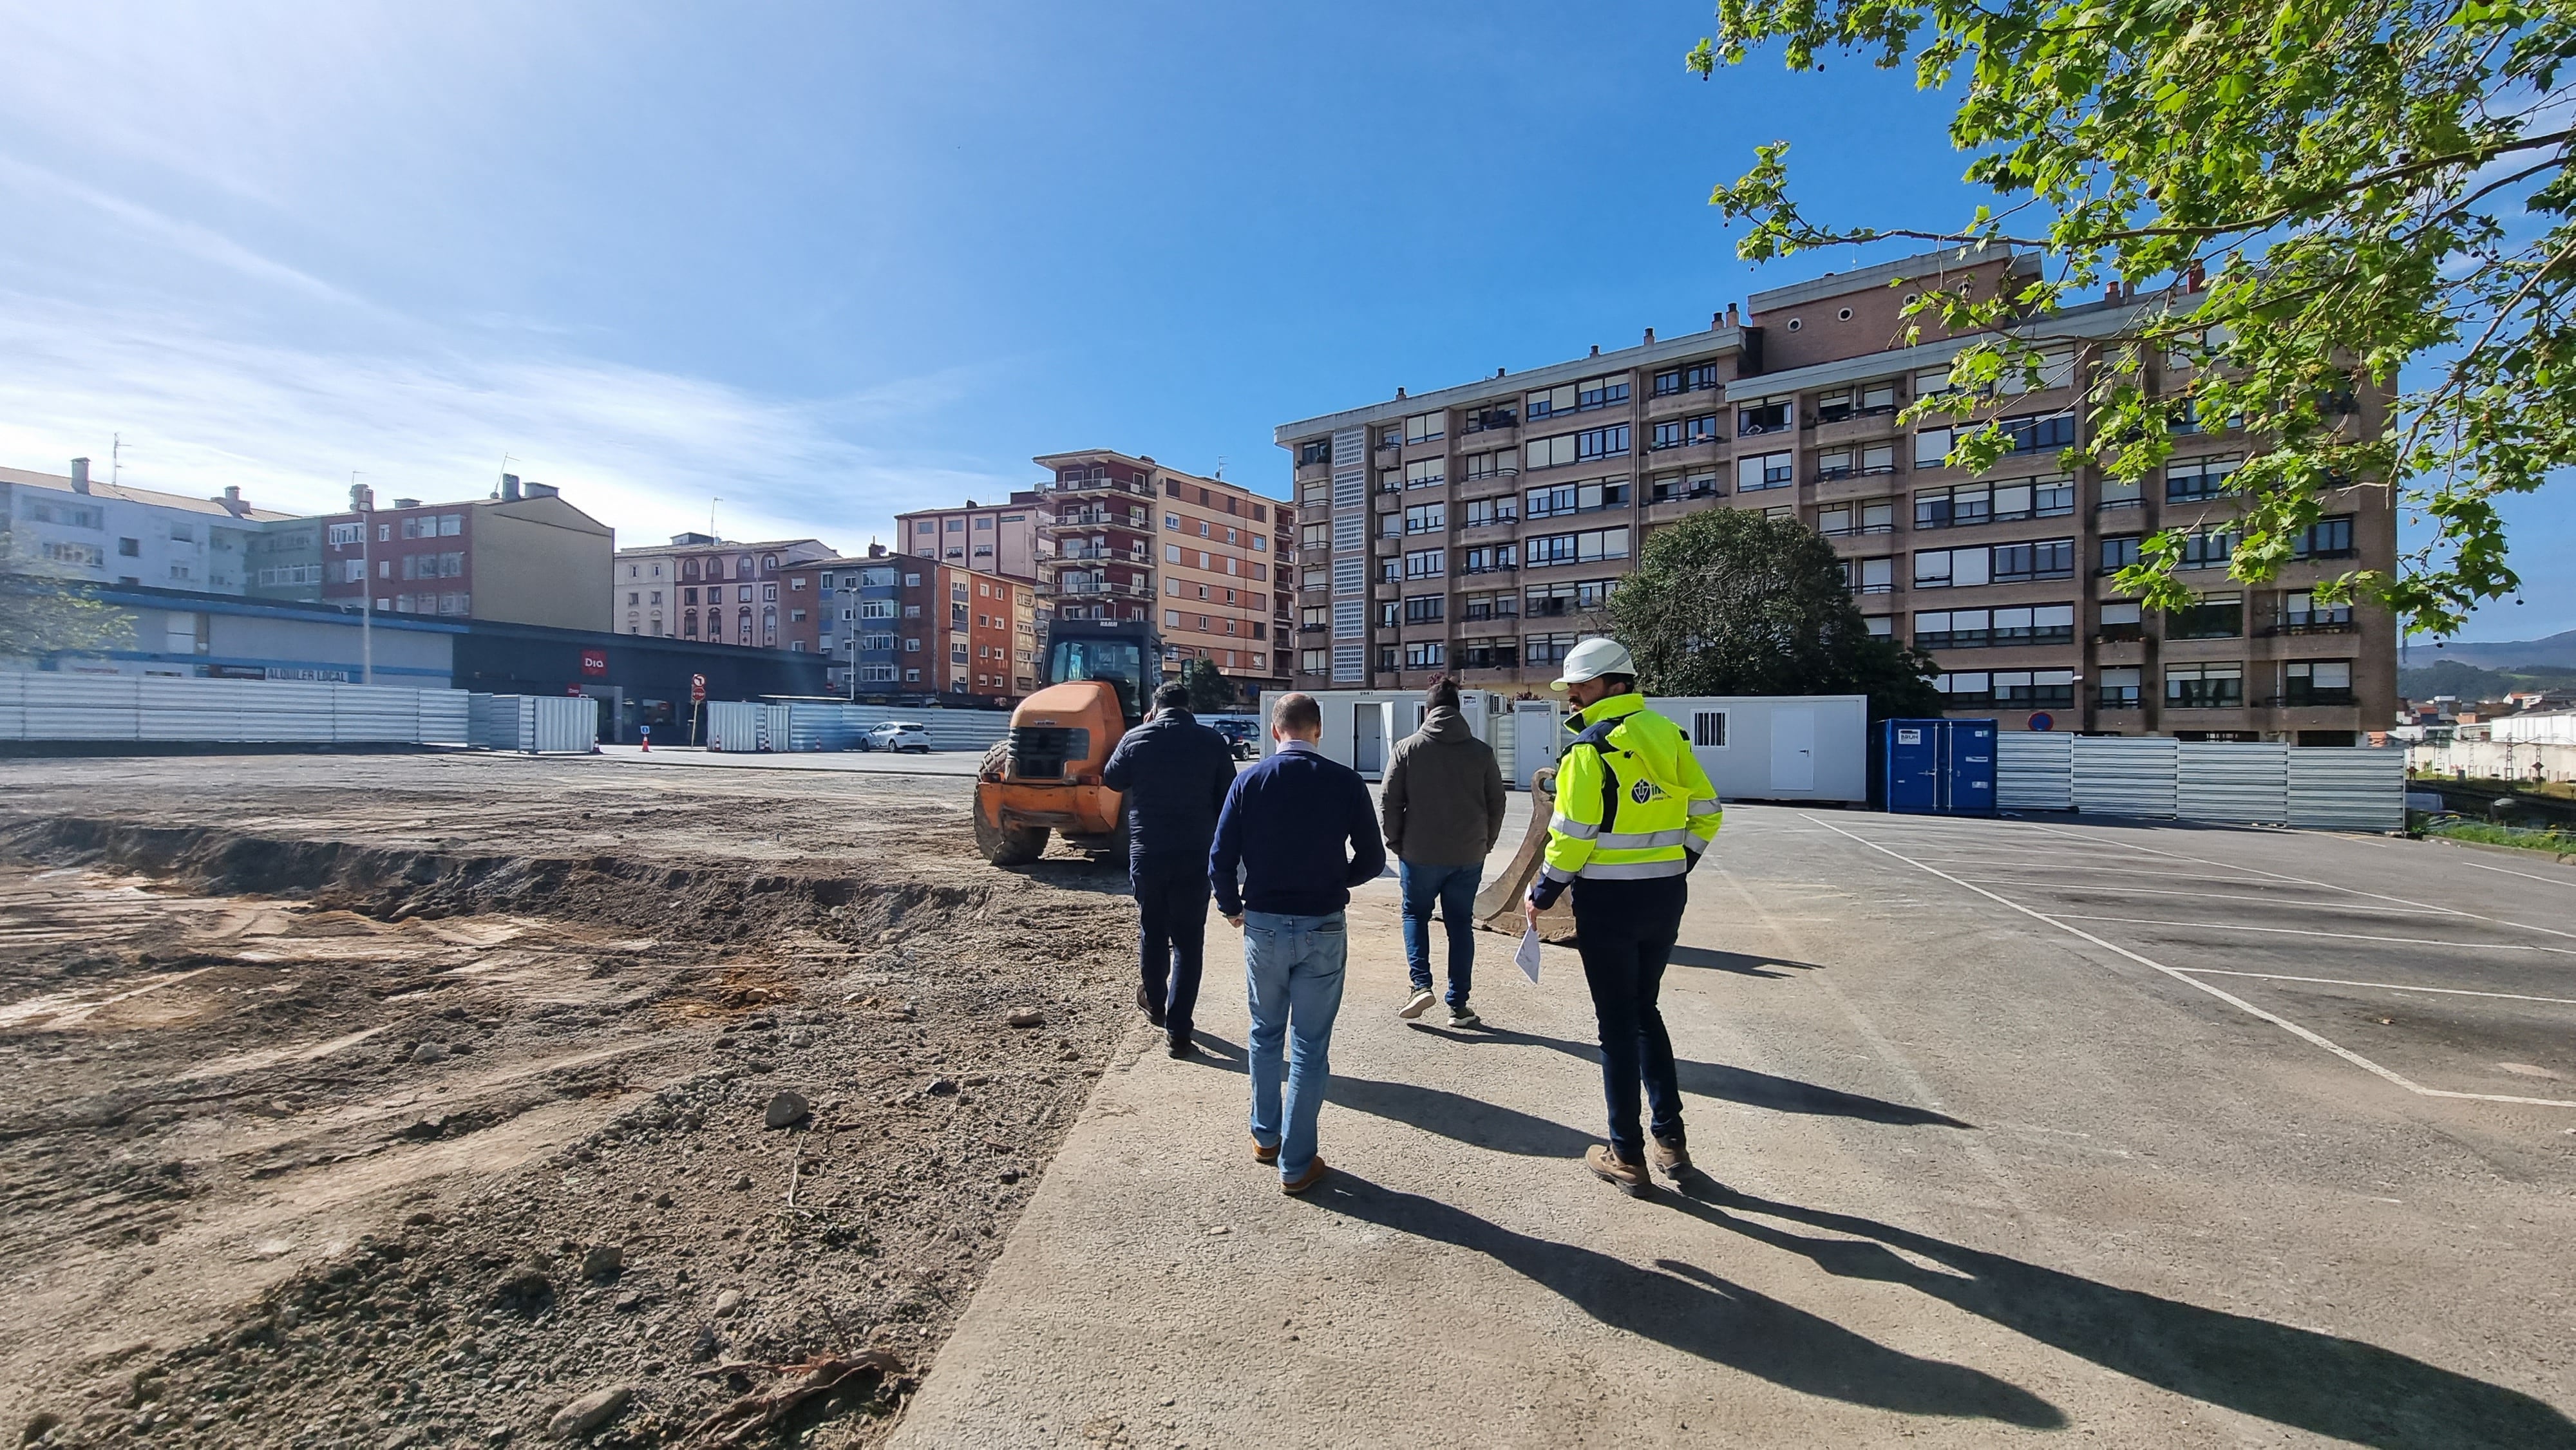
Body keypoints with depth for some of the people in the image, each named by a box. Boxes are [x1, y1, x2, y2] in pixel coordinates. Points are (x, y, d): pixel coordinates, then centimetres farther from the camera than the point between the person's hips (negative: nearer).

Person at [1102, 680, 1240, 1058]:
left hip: (1147, 854, 1)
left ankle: (1155, 1003, 40)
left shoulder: (1136, 738, -4)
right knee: (1188, 941, 6)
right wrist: (1218, 847, 14)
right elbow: (1227, 799, 1)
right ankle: (1178, 1030, 5)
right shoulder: (1212, 742, -4)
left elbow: (1111, 780, 13)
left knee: (1152, 931, 21)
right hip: (1195, 856, -1)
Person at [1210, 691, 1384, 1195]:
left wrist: (1232, 907, 11)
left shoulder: (1250, 781, -5)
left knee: (1265, 1035, 22)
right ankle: (1296, 1164, 19)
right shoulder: (1345, 782, -7)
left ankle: (1265, 1137, 36)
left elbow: (1220, 860, -7)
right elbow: (1372, 860, -2)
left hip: (1263, 926, 1)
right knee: (1310, 1048, 10)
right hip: (1323, 929, -1)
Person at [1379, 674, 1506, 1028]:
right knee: (1461, 924, 12)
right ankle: (1459, 1005, 15)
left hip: (1420, 853, -2)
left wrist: (1395, 842, 5)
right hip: (1468, 856, 2)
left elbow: (1388, 801, -5)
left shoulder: (1407, 748, -5)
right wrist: (1485, 843, 16)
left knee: (1415, 915, 17)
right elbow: (1497, 803, 5)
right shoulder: (1481, 751, 2)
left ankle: (1421, 985, 2)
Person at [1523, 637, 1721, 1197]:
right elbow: (1705, 813, 10)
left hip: (1609, 901, -6)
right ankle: (1670, 1140, 27)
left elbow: (1573, 836, -17)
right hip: (1666, 898, 7)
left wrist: (1542, 894, -5)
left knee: (1617, 1024, 6)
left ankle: (1627, 1156, 18)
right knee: (1645, 1010, 22)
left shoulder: (1591, 747, -14)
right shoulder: (1668, 735, 6)